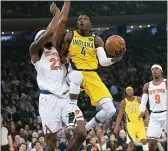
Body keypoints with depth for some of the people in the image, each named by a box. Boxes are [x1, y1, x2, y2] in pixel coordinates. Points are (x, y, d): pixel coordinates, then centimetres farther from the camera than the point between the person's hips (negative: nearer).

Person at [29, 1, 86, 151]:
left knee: (81, 133, -7)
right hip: (49, 98, -5)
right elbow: (49, 31, -12)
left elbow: (63, 22, 15)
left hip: (66, 97, 5)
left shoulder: (55, 47, 21)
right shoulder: (35, 50, 5)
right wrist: (56, 12, -2)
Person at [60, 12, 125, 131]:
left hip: (92, 76, 2)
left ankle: (87, 128, 14)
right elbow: (61, 56, 14)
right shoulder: (70, 36, 7)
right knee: (77, 76, -45)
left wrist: (117, 58, -25)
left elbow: (103, 61, -5)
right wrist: (63, 59, -11)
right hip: (75, 73, -2)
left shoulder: (97, 40, 7)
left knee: (110, 110, -12)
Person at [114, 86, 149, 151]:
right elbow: (120, 115, 0)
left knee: (144, 140, -11)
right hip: (130, 124, -1)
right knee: (131, 142, -8)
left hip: (140, 123, 1)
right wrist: (117, 126, -8)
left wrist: (147, 118, -19)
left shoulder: (139, 99, 2)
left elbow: (145, 110, 1)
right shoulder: (123, 102, 0)